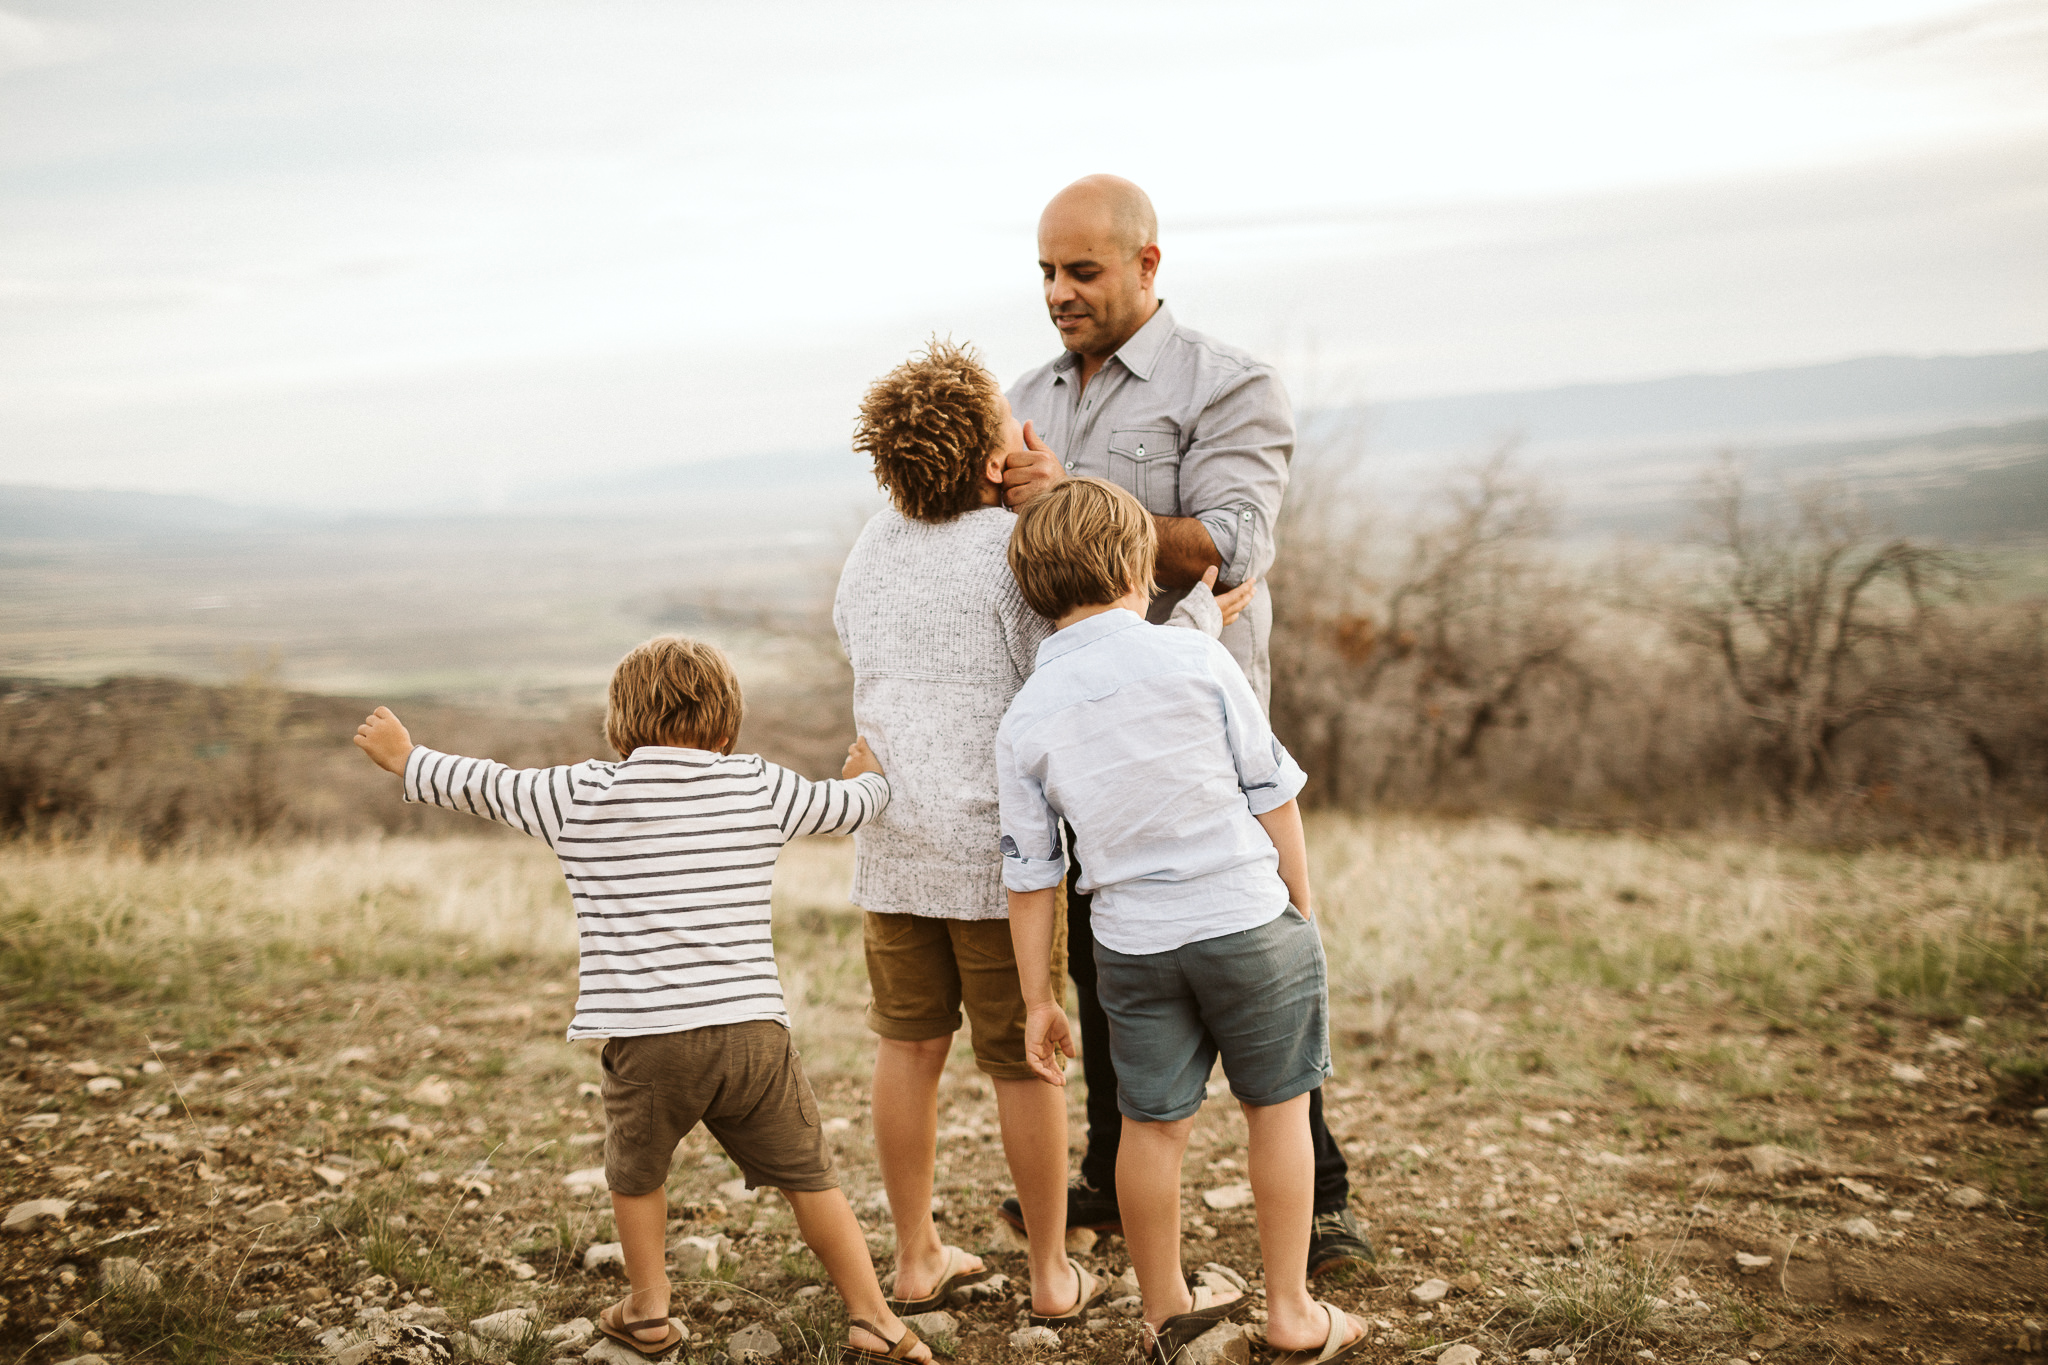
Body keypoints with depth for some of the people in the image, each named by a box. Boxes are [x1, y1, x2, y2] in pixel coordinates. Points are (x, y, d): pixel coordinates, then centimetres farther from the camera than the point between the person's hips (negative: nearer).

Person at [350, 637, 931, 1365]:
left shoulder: (578, 796, 3)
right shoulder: (760, 787, 6)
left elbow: (484, 785, 16)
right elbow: (850, 804, 21)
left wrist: (407, 758, 35)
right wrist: (868, 775, 46)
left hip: (646, 1039, 0)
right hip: (753, 1029, 1)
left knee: (636, 1170, 25)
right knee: (808, 1176, 12)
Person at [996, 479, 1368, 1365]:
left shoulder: (1024, 720, -3)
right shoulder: (1196, 660, -9)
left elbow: (1030, 875, 0)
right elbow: (1272, 793, -4)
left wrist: (1038, 999, 8)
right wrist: (1301, 908, 9)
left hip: (1134, 947, 2)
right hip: (1248, 923, -2)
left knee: (1153, 1124, 14)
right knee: (1277, 1110, 13)